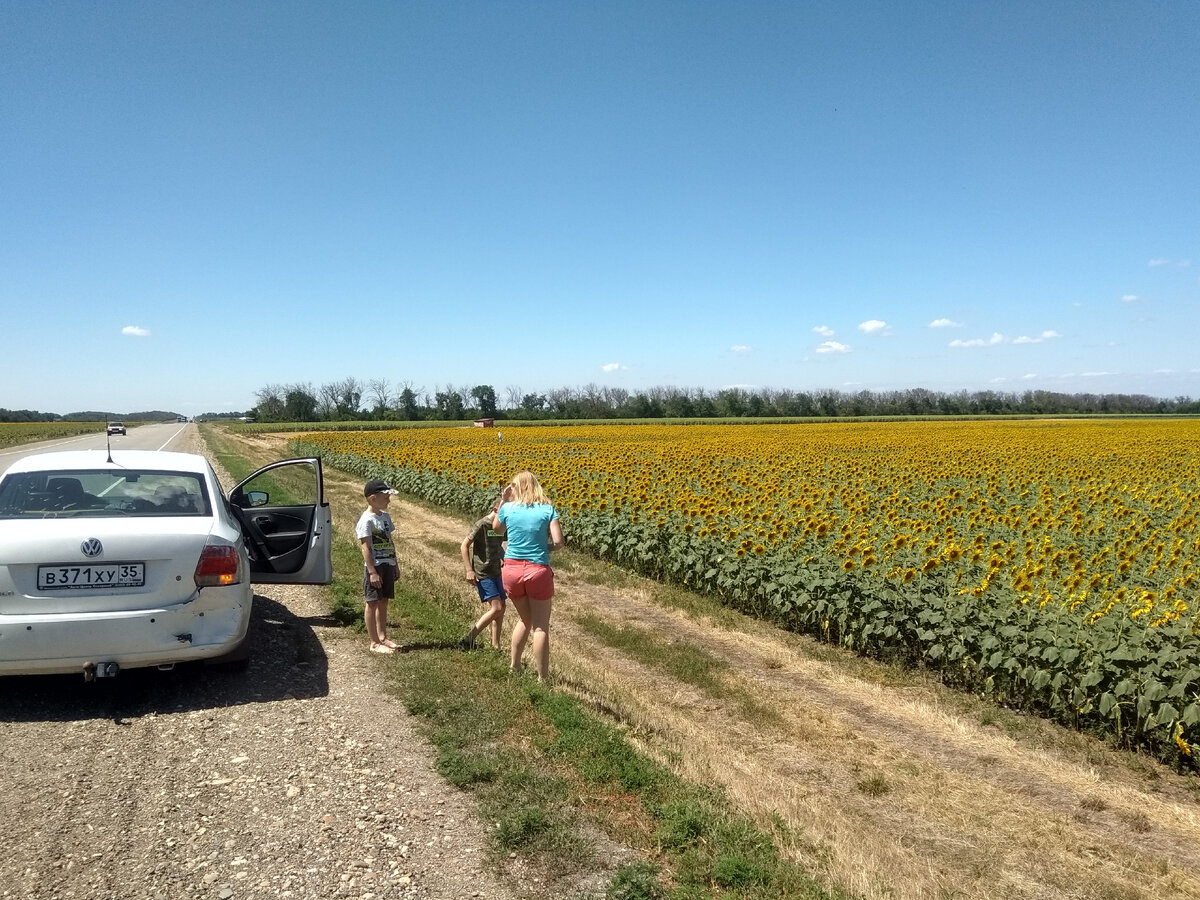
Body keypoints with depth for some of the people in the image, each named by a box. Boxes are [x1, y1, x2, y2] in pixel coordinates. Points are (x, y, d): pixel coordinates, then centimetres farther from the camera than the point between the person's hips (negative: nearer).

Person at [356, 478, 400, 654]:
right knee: (372, 603, 1)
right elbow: (366, 547, -16)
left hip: (388, 565, 8)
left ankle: (382, 637, 26)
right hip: (375, 567, -8)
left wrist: (395, 566, 18)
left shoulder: (385, 516, 10)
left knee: (383, 602, 16)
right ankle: (375, 643, 7)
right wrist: (372, 572, -18)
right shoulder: (366, 520, -14)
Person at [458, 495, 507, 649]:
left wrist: (504, 559, 7)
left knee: (501, 608, 8)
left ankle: (495, 646, 17)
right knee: (496, 608, -15)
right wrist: (469, 570, -18)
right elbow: (464, 546, -12)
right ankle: (468, 640, -7)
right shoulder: (482, 525, -14)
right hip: (482, 574, -8)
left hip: (496, 573, 8)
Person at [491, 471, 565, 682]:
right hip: (538, 571, -3)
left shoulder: (508, 509, 1)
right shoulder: (548, 510, -2)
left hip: (511, 570, 3)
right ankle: (542, 678, 9)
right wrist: (543, 547, 9)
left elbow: (497, 529, 21)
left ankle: (514, 666, 32)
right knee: (541, 627, 6)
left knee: (525, 619, 25)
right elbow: (558, 542, -10)